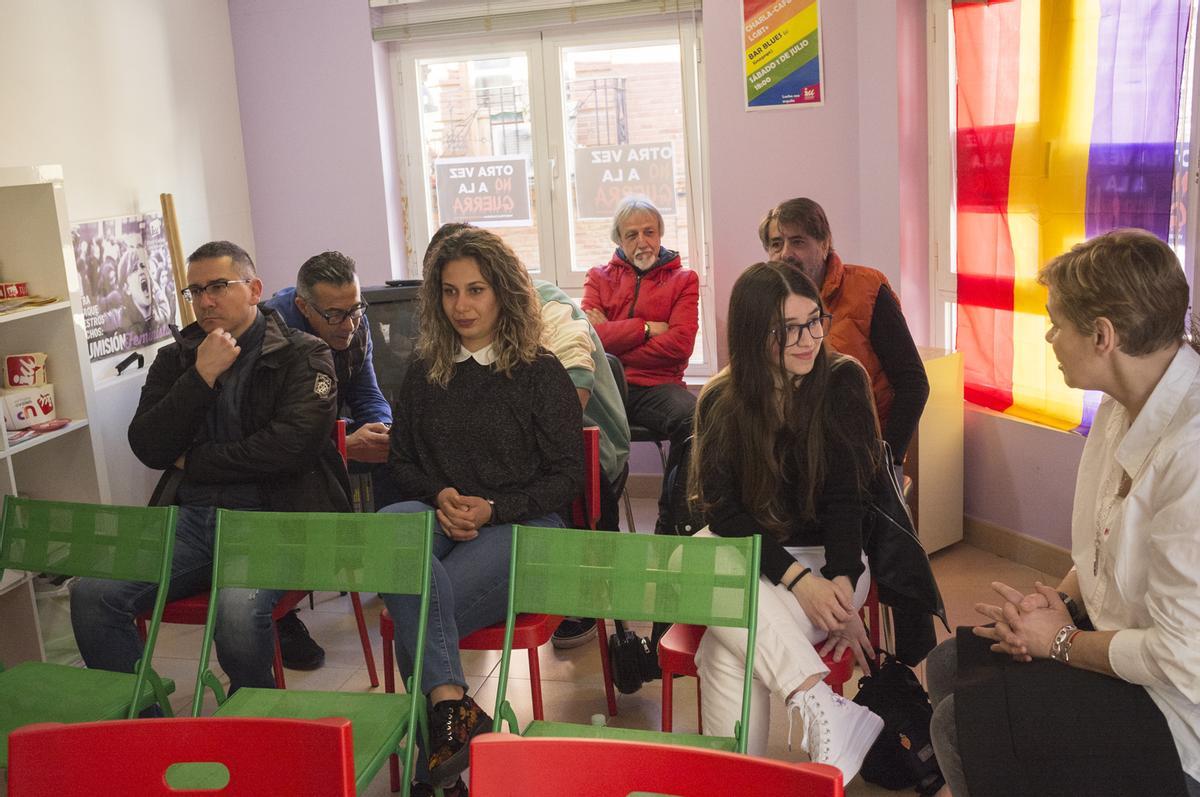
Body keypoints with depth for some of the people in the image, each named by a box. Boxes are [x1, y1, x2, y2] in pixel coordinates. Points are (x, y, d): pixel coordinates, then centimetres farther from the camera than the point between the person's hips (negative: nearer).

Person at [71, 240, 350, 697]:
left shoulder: (303, 356, 3)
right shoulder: (177, 359, 17)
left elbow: (293, 444, -12)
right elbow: (148, 449, 5)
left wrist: (194, 461, -1)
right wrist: (202, 376, -6)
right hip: (191, 518, 5)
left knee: (238, 611, -33)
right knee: (91, 594, -19)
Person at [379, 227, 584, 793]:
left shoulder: (541, 373, 4)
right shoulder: (424, 373, 16)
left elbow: (568, 477, 1)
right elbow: (400, 461, 19)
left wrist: (493, 509, -14)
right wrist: (440, 496, -5)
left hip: (520, 527, -3)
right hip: (440, 518, 4)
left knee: (416, 613, -32)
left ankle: (439, 735, -14)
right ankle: (454, 708, -43)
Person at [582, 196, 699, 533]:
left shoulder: (683, 279, 14)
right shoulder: (599, 277, 20)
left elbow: (679, 344, -3)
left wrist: (614, 336, -2)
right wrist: (647, 328, -1)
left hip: (656, 387, -1)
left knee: (691, 418, -35)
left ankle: (670, 525, -17)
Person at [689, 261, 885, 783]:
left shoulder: (843, 383, -3)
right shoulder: (720, 402, 0)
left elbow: (847, 498, -8)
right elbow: (722, 510, -9)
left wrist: (841, 583, -26)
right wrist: (797, 579, -24)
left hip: (829, 558, -2)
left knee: (727, 650, -31)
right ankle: (824, 708, -42)